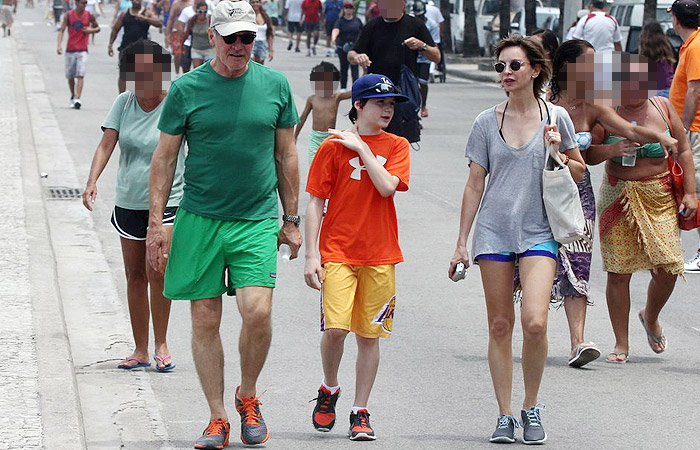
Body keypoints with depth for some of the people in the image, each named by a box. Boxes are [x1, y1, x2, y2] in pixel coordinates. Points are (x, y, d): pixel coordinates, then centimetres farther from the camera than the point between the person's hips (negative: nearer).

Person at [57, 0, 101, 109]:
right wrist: (59, 45, -19)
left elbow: (98, 28, 15)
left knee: (80, 75, -15)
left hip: (82, 51, -1)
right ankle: (73, 96, 33)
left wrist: (91, 30, -9)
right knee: (70, 76, 11)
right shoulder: (68, 15, 0)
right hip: (70, 50, 1)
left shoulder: (89, 16, 2)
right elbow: (61, 30, -5)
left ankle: (77, 99, -21)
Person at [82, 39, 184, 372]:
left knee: (156, 272, -16)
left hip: (167, 201, -4)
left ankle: (161, 344, 0)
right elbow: (107, 144, -4)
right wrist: (92, 181, -17)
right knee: (134, 277, 8)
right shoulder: (124, 104, 2)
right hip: (128, 203, 4)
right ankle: (140, 350, 17)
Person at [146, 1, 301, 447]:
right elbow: (165, 157, 4)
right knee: (205, 320, 1)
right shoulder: (187, 88, -1)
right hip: (199, 219, 0)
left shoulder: (275, 85, 5)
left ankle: (248, 395, 10)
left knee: (257, 310, -15)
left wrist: (291, 220, 12)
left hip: (257, 221, 0)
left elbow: (286, 155, 12)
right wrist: (156, 222, -1)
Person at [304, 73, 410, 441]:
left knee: (369, 335, 3)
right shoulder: (333, 146, 1)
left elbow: (387, 186, -11)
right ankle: (329, 390, 12)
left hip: (380, 256, 2)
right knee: (335, 328, -15)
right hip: (337, 252, -2)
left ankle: (360, 412, 12)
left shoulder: (397, 146, 7)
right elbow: (315, 202, 0)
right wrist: (311, 255, -6)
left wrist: (361, 148, -9)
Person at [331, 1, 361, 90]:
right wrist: (333, 38, -38)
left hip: (355, 47, 0)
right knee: (344, 68, 8)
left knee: (354, 67, -9)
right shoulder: (340, 20, -1)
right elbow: (336, 30, -18)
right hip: (342, 48, 0)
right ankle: (343, 88, 16)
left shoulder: (357, 21, 6)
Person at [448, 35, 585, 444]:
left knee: (535, 323, -15)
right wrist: (461, 242, 6)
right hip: (494, 230, 2)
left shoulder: (556, 117, 3)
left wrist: (558, 152, -8)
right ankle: (505, 415, 10)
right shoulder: (487, 122, 4)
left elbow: (579, 172, 13)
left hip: (538, 232, -1)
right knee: (500, 325, 2)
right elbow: (475, 184, 8)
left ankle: (532, 407, 4)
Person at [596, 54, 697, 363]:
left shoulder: (662, 108, 4)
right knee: (618, 272, -3)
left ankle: (651, 317, 27)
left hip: (660, 198, 2)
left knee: (667, 268, -6)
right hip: (619, 196, -2)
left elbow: (683, 151, 9)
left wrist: (689, 193, 2)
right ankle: (621, 344, 10)